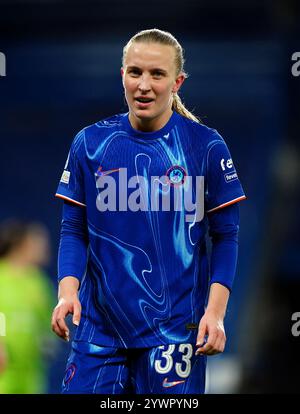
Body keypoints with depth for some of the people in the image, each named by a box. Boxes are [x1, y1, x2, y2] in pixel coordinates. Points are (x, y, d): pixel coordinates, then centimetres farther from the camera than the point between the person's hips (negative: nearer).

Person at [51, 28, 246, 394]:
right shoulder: (90, 143, 3)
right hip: (100, 324, 2)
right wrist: (67, 291, -10)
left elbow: (225, 236, 1)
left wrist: (215, 309, -9)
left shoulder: (206, 146, -3)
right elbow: (74, 230, 7)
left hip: (177, 325, -2)